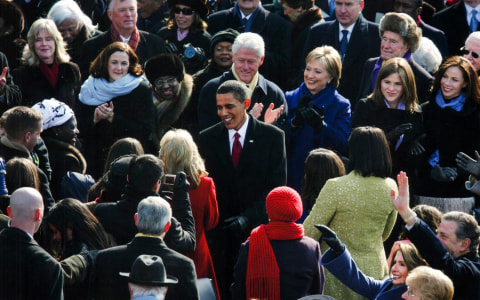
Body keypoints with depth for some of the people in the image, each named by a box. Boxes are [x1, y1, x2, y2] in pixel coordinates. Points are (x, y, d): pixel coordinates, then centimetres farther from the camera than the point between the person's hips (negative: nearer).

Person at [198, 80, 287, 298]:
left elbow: (276, 188, -5)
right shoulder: (208, 138, 7)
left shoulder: (272, 137, -1)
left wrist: (248, 217, -17)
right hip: (219, 232, 2)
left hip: (257, 229, -2)